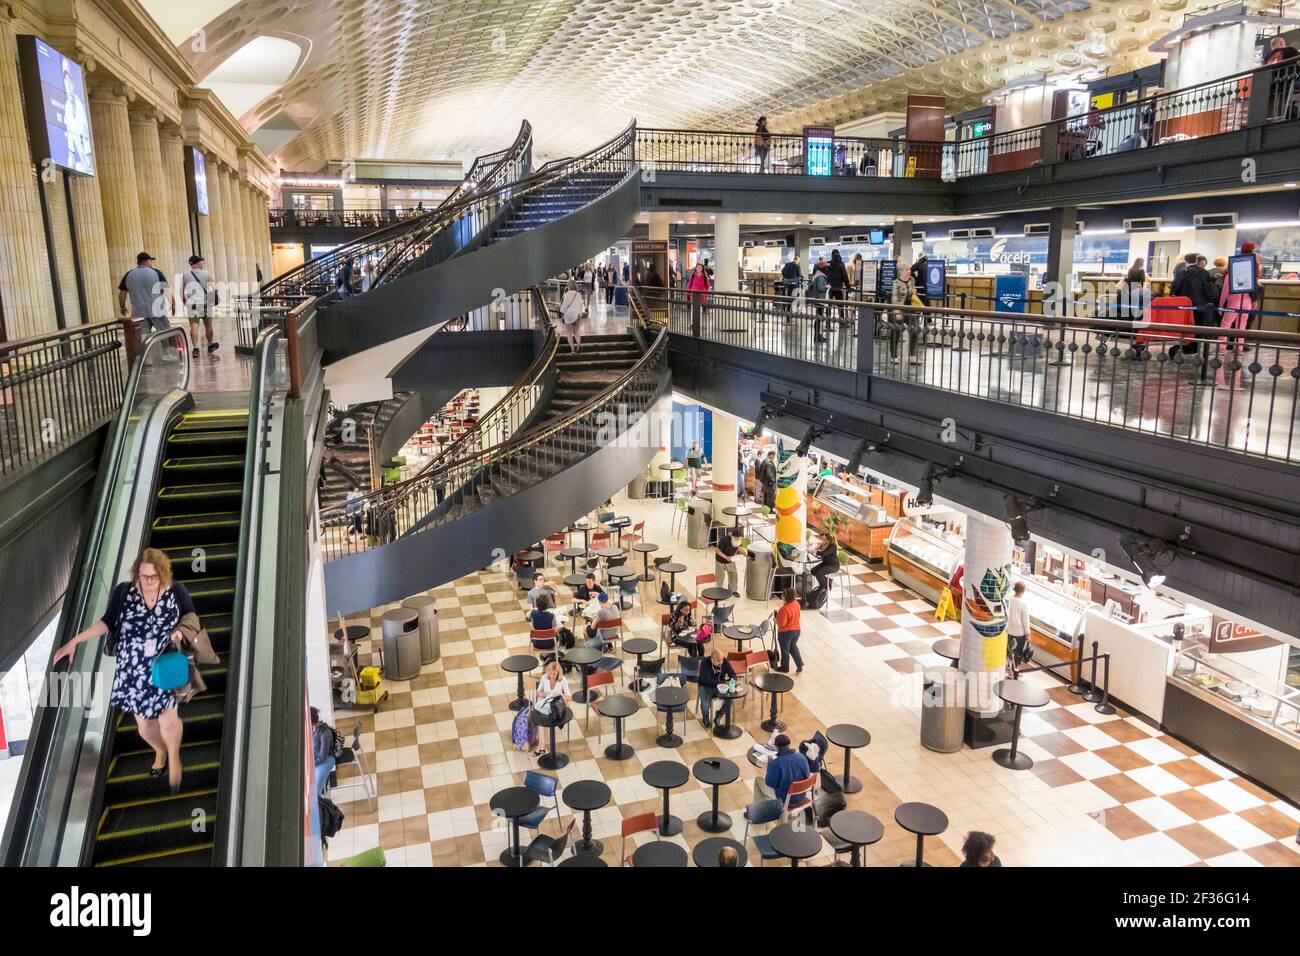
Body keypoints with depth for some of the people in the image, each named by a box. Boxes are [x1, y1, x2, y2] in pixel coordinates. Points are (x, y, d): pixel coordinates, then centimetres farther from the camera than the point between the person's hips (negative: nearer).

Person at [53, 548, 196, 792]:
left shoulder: (176, 591, -8)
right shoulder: (123, 591, -8)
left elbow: (190, 616, 4)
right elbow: (107, 622, 2)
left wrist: (181, 631, -17)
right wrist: (74, 641, -3)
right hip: (132, 671, 2)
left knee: (167, 719, -12)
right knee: (144, 724, 12)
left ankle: (174, 757, 19)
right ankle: (160, 751, 45)